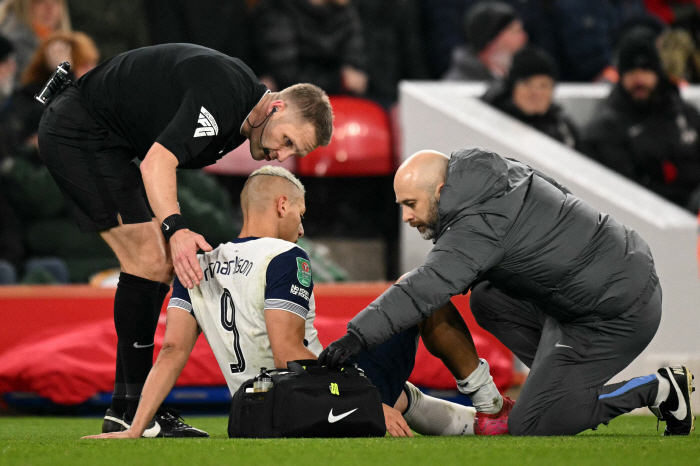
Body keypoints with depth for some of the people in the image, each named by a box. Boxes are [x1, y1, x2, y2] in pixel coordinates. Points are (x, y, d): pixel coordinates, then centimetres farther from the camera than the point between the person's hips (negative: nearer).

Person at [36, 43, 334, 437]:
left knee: (161, 269, 9)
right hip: (76, 133, -11)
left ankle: (125, 411, 10)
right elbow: (157, 163, -33)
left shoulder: (240, 111, 6)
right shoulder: (223, 93, -25)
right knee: (149, 262, -15)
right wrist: (176, 230, -44)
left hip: (104, 141, 11)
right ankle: (134, 410, -12)